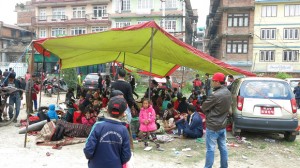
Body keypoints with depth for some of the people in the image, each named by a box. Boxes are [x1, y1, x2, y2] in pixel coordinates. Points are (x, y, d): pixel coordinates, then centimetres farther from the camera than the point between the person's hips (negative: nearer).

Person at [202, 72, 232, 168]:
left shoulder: (215, 95, -24)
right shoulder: (228, 93, 4)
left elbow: (204, 107, -14)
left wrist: (208, 113, 6)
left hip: (213, 126, -8)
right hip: (223, 125, 8)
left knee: (210, 149, 2)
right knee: (223, 147, 16)